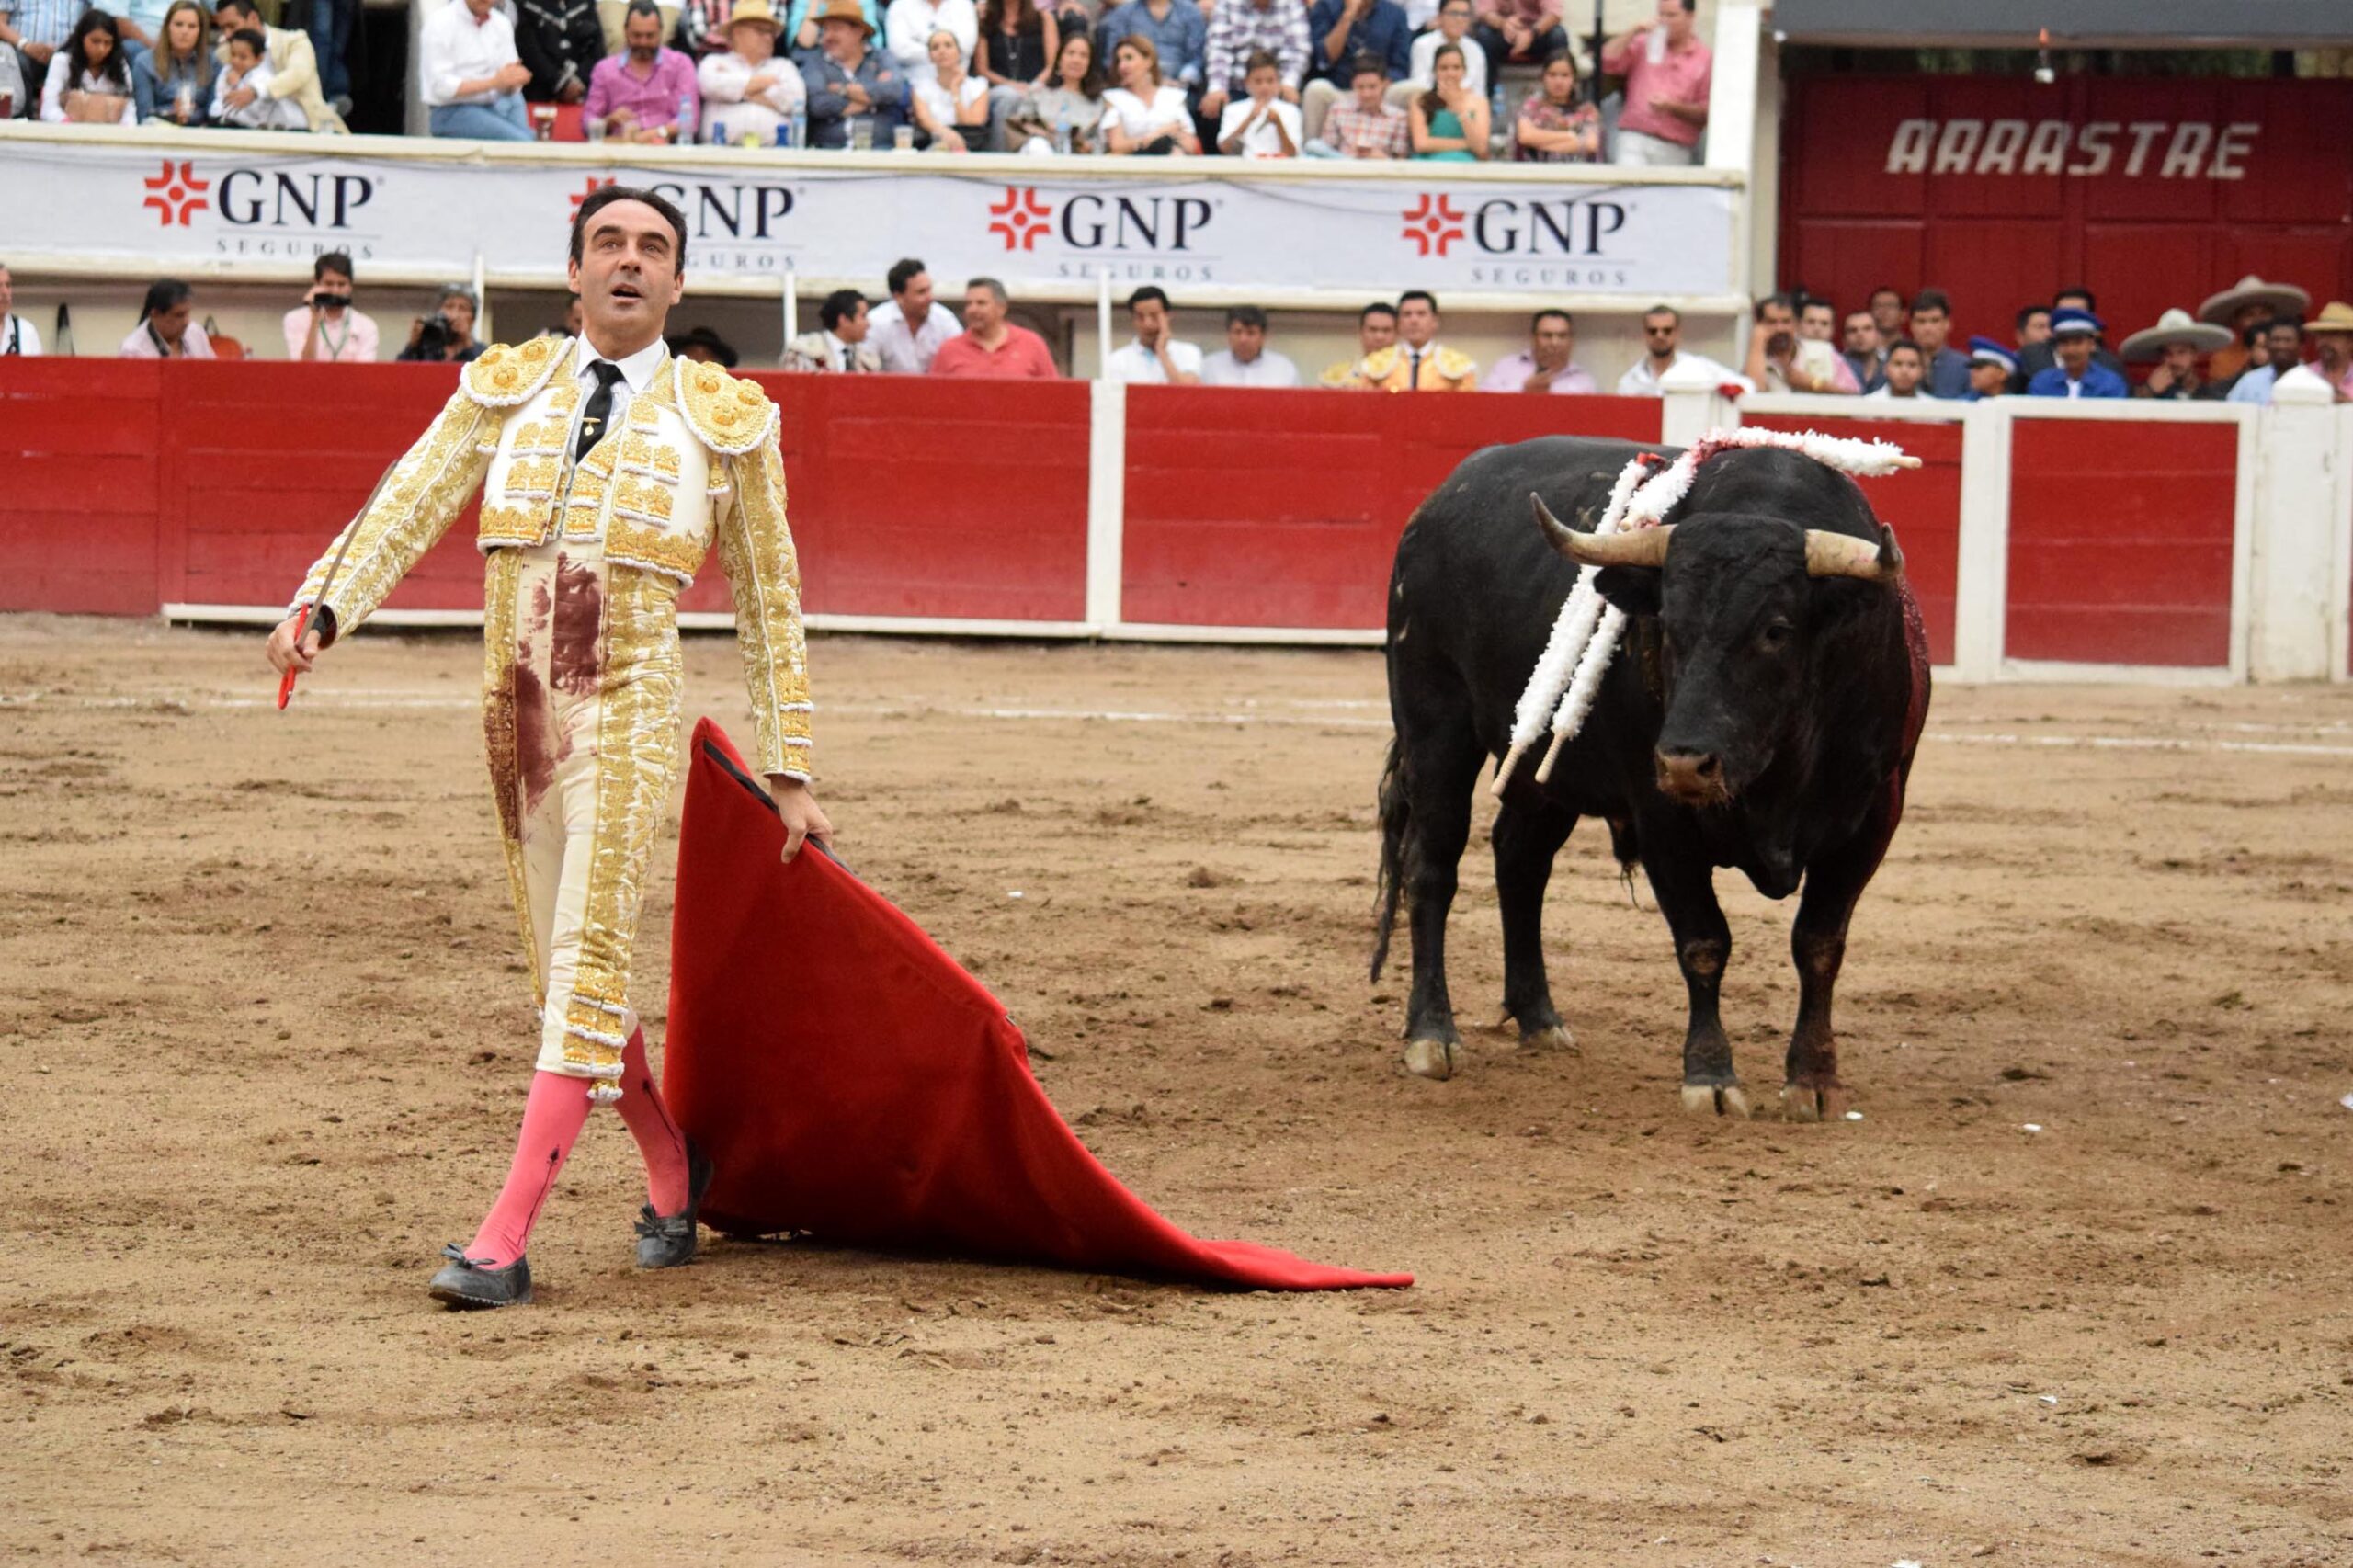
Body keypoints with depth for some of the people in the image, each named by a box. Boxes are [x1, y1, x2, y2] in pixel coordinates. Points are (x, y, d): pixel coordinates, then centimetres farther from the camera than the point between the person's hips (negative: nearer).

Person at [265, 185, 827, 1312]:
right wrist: (325, 604, -22)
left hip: (628, 715, -4)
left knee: (586, 964, -14)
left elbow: (768, 605, 9)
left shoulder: (725, 421, 5)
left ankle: (504, 1242, -18)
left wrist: (788, 774, 8)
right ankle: (675, 1176, 34)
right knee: (570, 971, 12)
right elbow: (410, 506, -3)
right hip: (516, 711, 4)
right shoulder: (507, 390, 10)